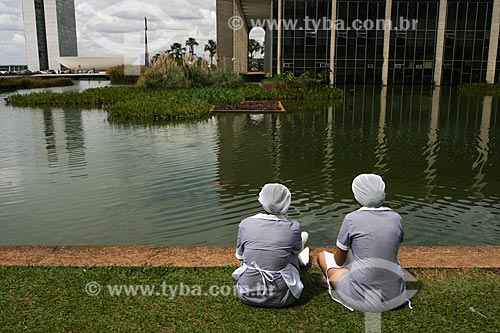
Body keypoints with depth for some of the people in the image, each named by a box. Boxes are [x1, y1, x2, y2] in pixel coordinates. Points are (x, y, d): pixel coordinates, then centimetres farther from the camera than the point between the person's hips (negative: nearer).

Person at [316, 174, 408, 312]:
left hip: (363, 300, -4)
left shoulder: (352, 219, -12)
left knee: (322, 256, 17)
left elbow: (339, 261, -1)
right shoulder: (396, 218, -1)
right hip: (396, 298, 4)